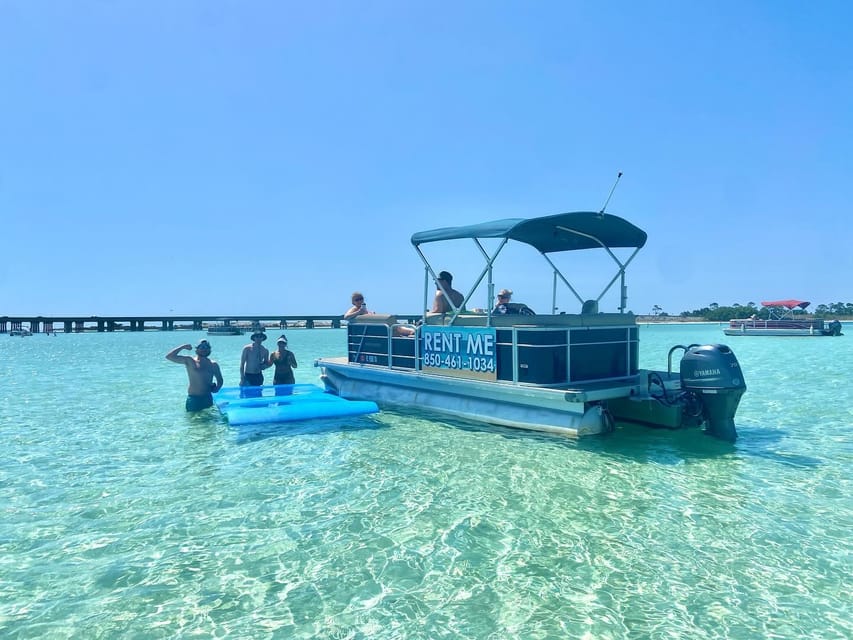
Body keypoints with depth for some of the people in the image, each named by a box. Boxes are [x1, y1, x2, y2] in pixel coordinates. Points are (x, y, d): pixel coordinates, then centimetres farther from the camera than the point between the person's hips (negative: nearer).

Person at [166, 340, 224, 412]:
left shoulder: (213, 365, 10)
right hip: (193, 399, -3)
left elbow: (220, 381, 20)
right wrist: (183, 347, -7)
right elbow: (169, 357, -3)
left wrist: (216, 388, -1)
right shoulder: (190, 361, 2)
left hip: (208, 399, 3)